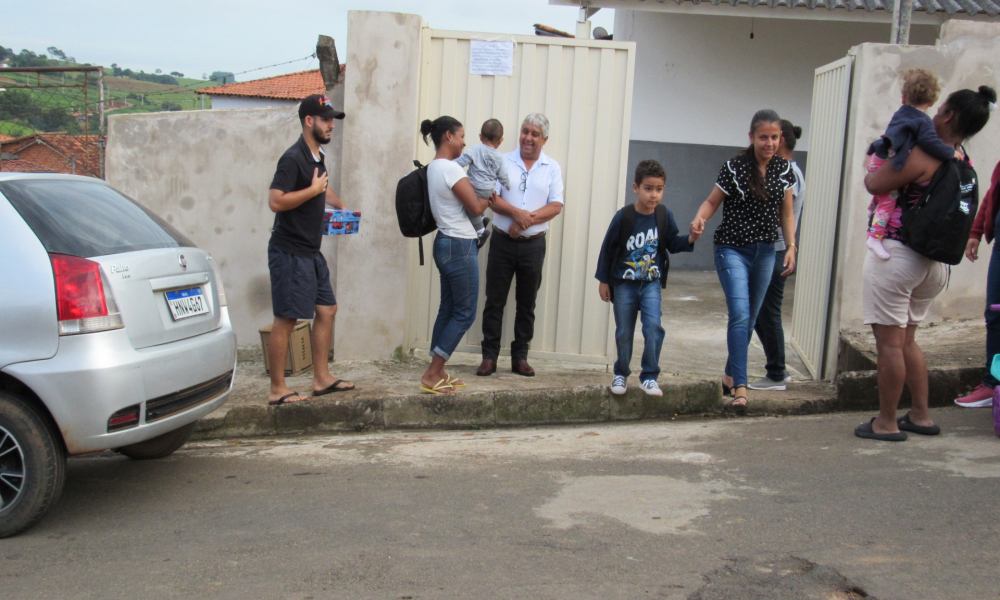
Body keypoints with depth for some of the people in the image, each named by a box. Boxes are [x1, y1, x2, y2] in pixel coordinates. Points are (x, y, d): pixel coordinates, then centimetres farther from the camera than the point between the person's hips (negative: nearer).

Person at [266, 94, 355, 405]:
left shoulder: (318, 155, 14)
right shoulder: (293, 158, -16)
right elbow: (276, 201, -26)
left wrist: (341, 207, 20)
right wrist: (314, 190, -19)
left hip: (311, 251, 10)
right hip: (290, 252, -10)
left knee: (326, 309, 12)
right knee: (286, 319, -4)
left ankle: (322, 379, 21)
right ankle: (277, 390, 4)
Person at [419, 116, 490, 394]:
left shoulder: (434, 167, 13)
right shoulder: (450, 168, -17)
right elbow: (476, 207, -17)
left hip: (446, 243, 10)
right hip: (460, 246, -10)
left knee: (448, 309, 14)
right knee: (465, 313, -2)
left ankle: (437, 373, 18)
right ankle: (431, 375, 0)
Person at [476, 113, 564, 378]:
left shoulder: (552, 168, 6)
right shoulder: (503, 161, 4)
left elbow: (556, 206, -3)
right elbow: (492, 198, -5)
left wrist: (528, 219, -16)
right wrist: (517, 212, -21)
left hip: (533, 244, 1)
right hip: (502, 241, -1)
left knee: (527, 304, 8)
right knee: (495, 301, 1)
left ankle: (520, 357, 18)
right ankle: (489, 357, 8)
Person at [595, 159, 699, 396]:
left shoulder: (664, 215, -6)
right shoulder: (623, 217, -13)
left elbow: (672, 244, 8)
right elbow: (607, 249, -4)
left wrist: (690, 239, -12)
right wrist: (603, 281, 0)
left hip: (652, 283, 1)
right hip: (624, 284, -1)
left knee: (653, 326, -14)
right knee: (624, 332, 7)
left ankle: (649, 377, 0)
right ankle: (621, 374, 28)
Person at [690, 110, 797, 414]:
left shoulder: (784, 169, 4)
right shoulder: (734, 167, -9)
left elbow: (786, 212, 11)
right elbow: (712, 201, -2)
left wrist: (791, 246, 2)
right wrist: (699, 219, -22)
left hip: (765, 252, 5)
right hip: (733, 249, -5)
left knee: (750, 319, 13)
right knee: (740, 314, -17)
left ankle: (730, 375, 30)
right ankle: (740, 386, -15)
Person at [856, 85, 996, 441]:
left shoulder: (923, 156, -18)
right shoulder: (964, 163, 8)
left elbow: (876, 185, -18)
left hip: (897, 253, -8)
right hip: (933, 261, 8)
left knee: (889, 341, 0)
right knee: (907, 339, 19)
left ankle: (887, 423, 7)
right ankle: (921, 415, 24)